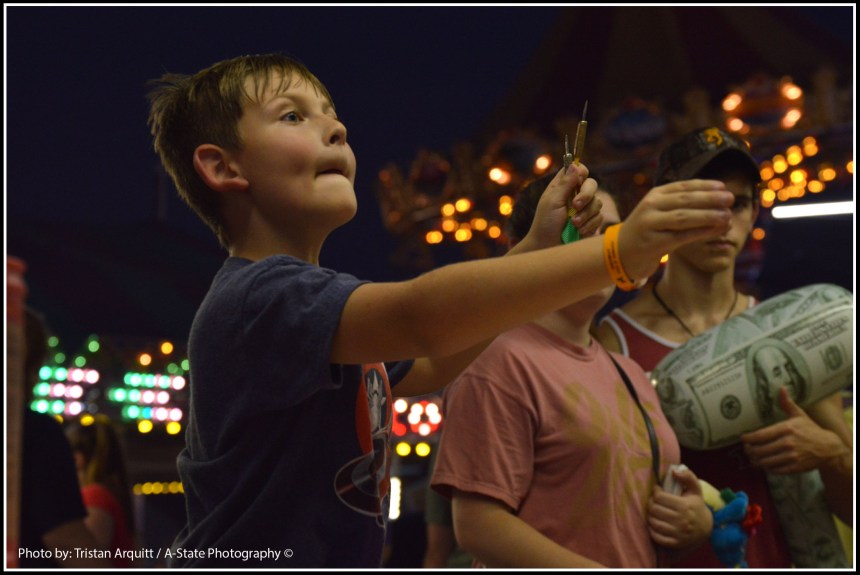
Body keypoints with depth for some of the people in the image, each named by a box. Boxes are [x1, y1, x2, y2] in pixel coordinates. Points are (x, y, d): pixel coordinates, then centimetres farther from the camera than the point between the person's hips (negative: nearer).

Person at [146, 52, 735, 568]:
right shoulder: (258, 294, -19)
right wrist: (615, 252, -38)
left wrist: (540, 245, 8)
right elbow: (421, 317, -33)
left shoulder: (318, 306, 12)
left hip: (337, 557, 9)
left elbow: (432, 364, 19)